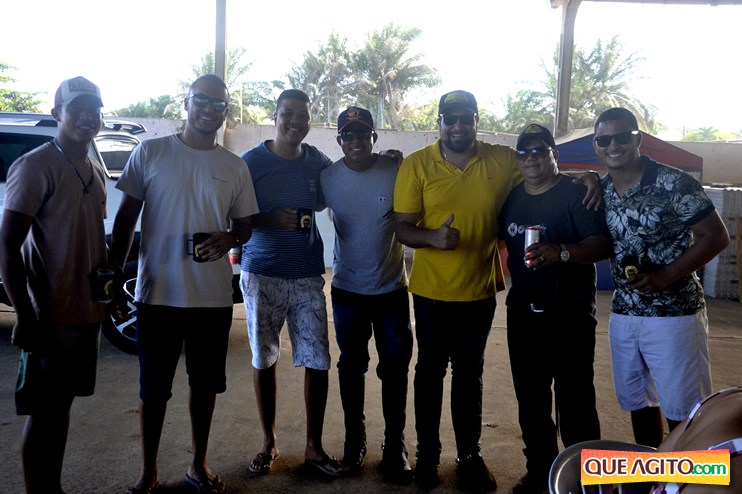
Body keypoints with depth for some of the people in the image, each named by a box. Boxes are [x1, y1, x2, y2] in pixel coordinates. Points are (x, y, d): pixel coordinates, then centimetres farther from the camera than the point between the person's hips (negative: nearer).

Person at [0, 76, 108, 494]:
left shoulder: (96, 171, 12)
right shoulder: (35, 166, -12)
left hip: (88, 310, 8)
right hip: (51, 315, -7)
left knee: (64, 402, 16)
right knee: (44, 411, 2)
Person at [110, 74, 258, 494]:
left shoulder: (235, 168, 6)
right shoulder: (150, 153, 0)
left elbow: (245, 226, 12)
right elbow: (127, 217, 4)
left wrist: (229, 239, -11)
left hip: (214, 297, 2)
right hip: (157, 293, -2)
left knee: (206, 384, 12)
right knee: (154, 387, 8)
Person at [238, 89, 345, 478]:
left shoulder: (318, 162, 6)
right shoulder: (251, 162, -2)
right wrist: (272, 220, -20)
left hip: (308, 275, 2)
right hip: (262, 274, -2)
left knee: (318, 361, 0)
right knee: (263, 359, 8)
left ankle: (314, 447, 16)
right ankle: (269, 443, 27)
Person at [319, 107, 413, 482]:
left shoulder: (397, 172, -11)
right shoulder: (328, 178, -5)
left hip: (392, 288, -1)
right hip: (347, 289, 2)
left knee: (395, 369, 6)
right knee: (351, 367, 14)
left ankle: (395, 446, 22)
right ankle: (354, 438, 32)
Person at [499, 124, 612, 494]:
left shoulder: (576, 194, -7)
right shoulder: (512, 196, 11)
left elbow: (602, 244, -17)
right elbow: (502, 239, 25)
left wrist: (562, 252, -31)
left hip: (569, 315, -6)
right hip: (523, 312, 6)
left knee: (574, 401, -2)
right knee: (530, 398, 15)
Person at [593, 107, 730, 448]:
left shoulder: (673, 183, -13)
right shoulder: (599, 189, 3)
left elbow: (715, 237, -11)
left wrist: (666, 276, -20)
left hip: (674, 314, -6)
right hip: (623, 314, 6)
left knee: (682, 410, 3)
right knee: (637, 400, 17)